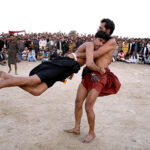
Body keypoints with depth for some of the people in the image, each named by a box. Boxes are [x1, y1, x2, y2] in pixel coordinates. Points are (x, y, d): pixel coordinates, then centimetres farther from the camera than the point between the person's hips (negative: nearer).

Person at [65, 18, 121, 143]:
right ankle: (77, 128, 25)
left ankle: (91, 133, 17)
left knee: (88, 107, -6)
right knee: (78, 102, 8)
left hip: (98, 77, -8)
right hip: (88, 75, 8)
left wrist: (76, 54, -12)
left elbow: (95, 54, -17)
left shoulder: (112, 41, -6)